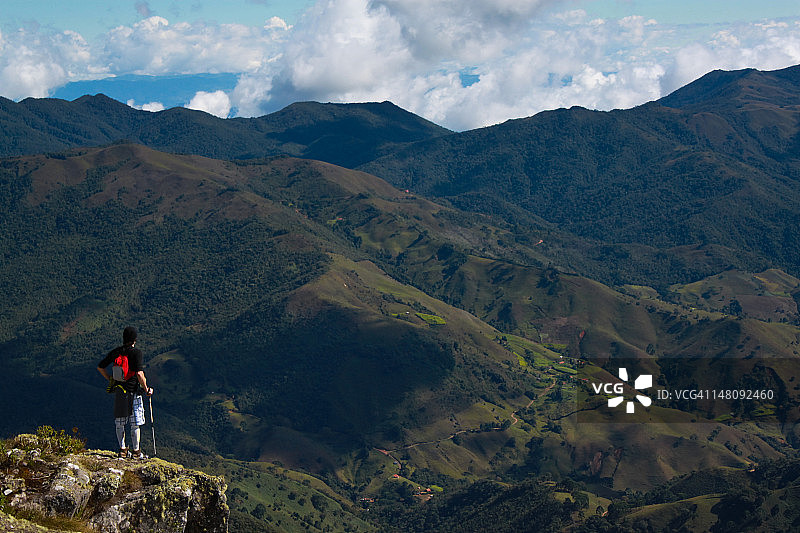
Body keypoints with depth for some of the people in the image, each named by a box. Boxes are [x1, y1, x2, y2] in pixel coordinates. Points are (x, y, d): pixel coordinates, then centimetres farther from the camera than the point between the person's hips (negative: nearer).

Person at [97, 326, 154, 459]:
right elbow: (139, 374, -22)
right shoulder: (136, 352, -13)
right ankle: (136, 451, 8)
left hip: (118, 391, 5)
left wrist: (110, 380, 21)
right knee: (135, 423, 3)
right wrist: (146, 389, -9)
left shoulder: (115, 352, 3)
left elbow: (100, 367, 10)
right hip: (133, 392, -5)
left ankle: (122, 449, 18)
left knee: (119, 423, 13)